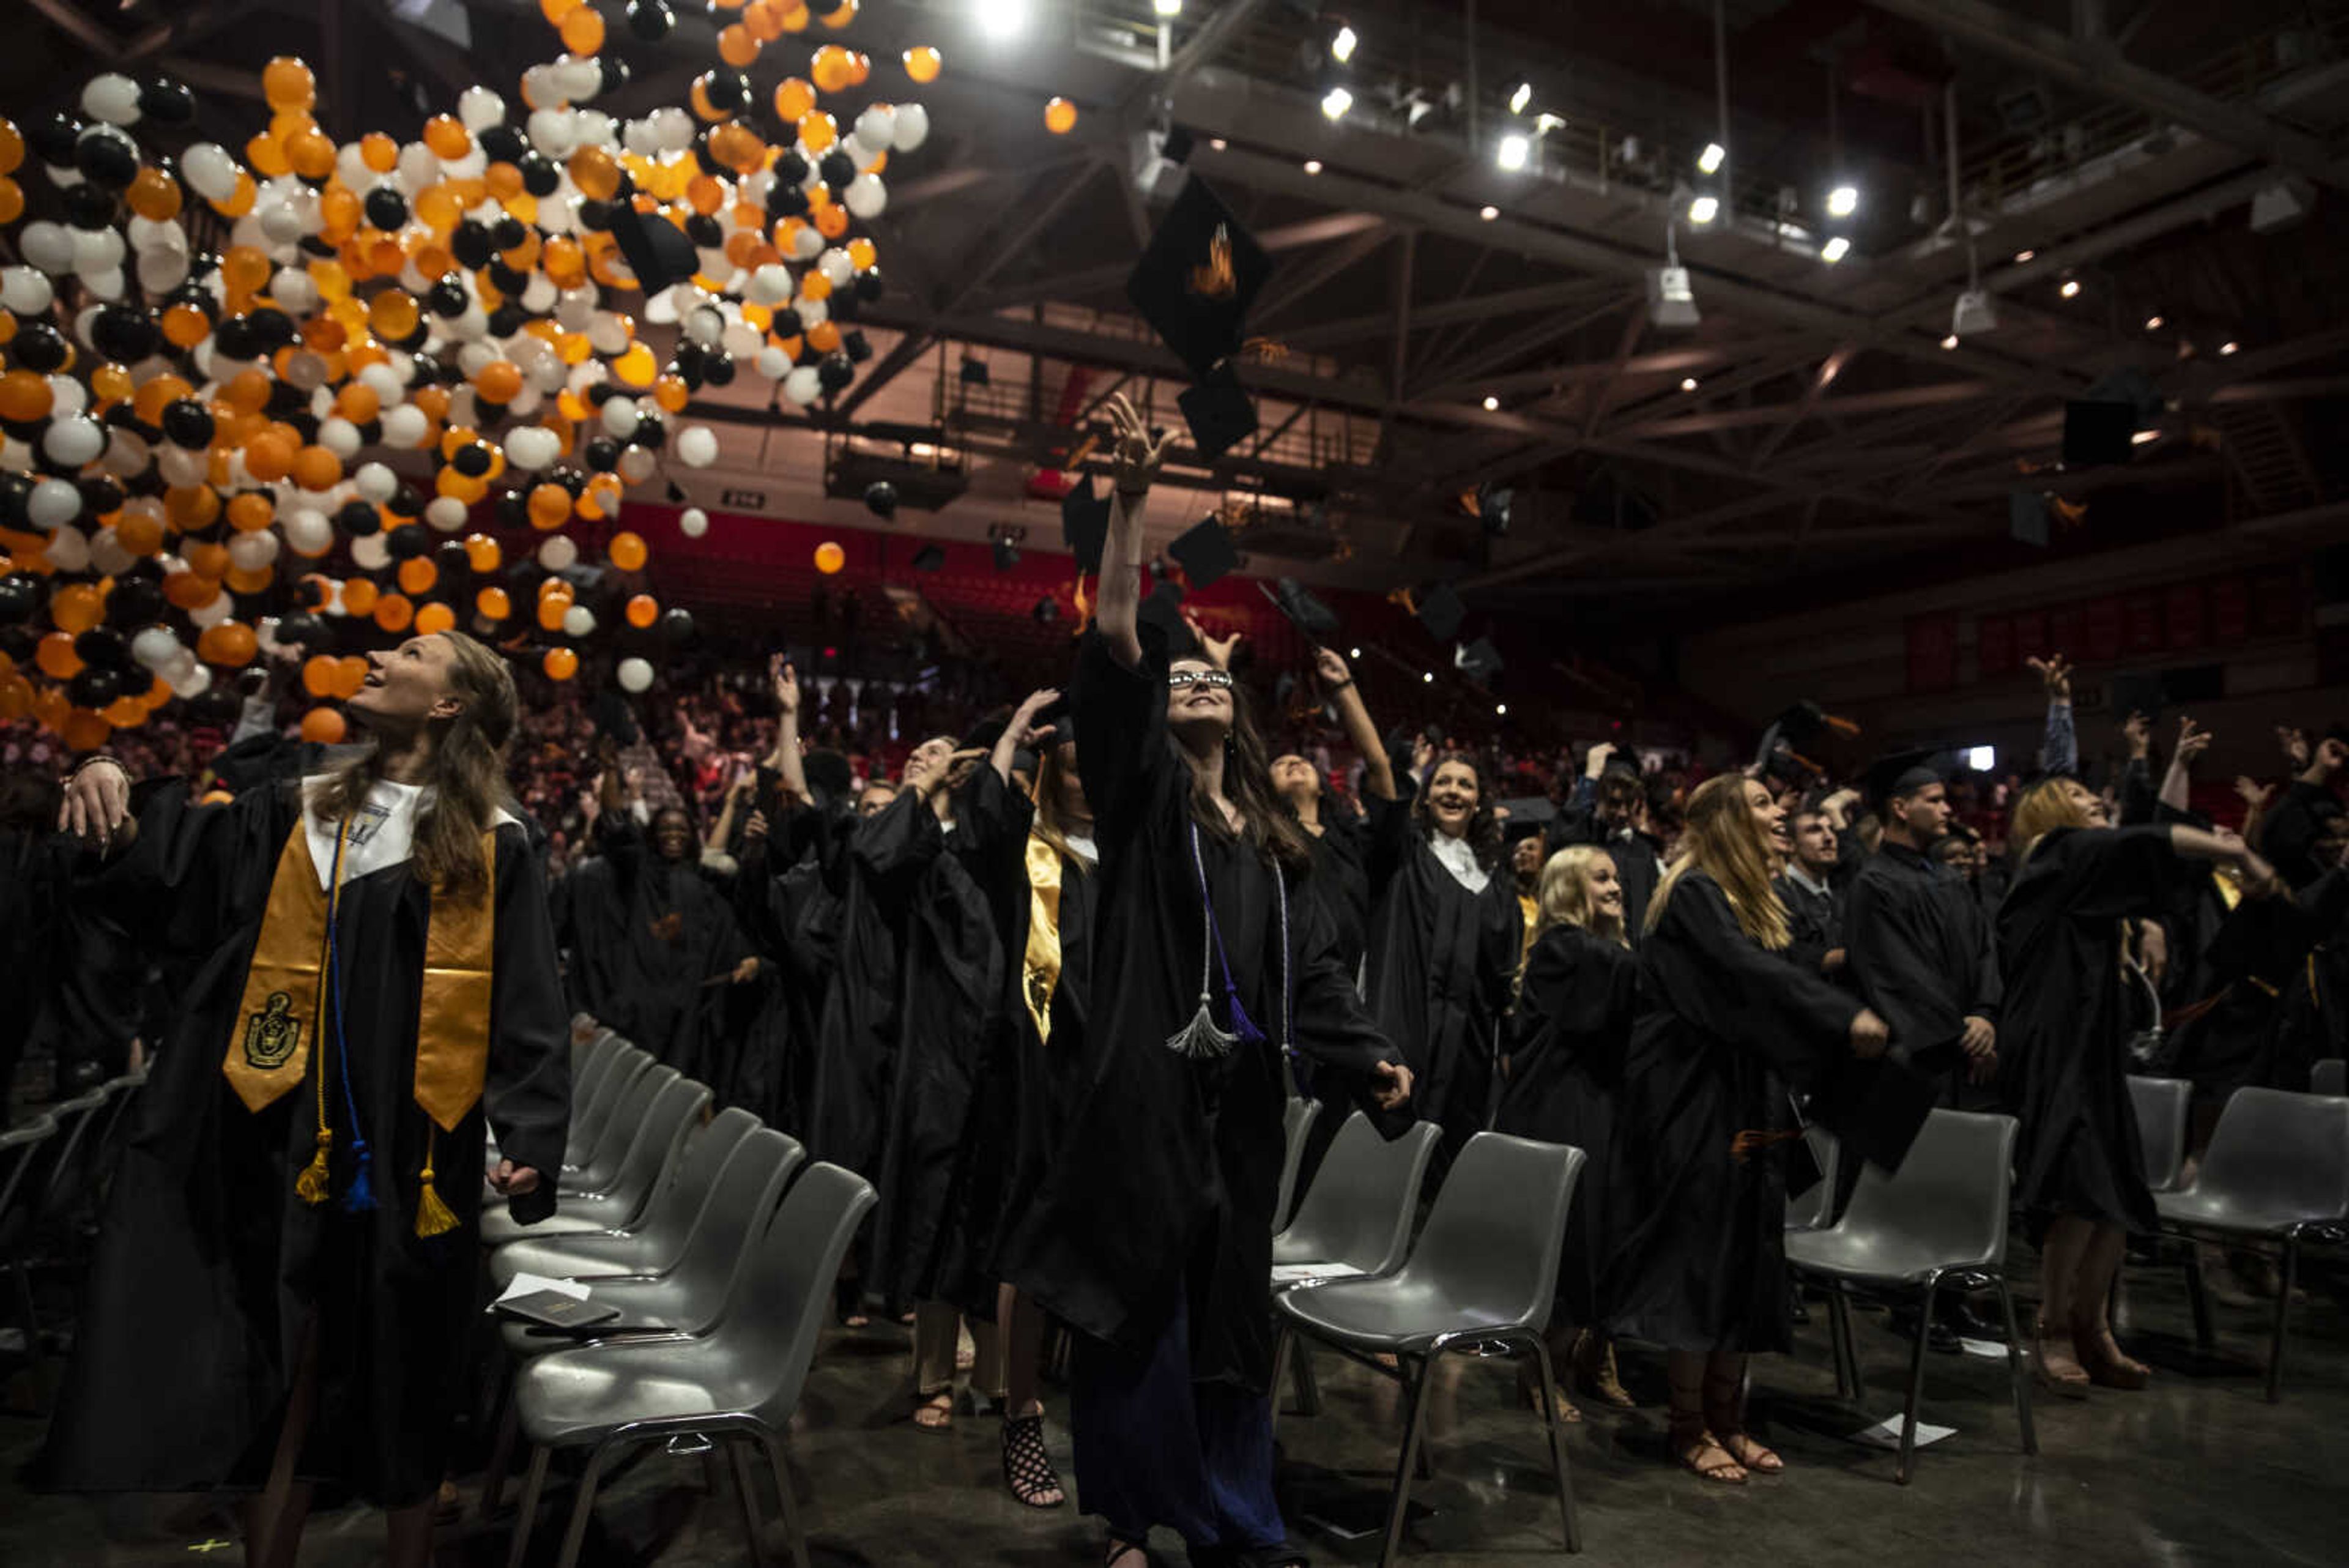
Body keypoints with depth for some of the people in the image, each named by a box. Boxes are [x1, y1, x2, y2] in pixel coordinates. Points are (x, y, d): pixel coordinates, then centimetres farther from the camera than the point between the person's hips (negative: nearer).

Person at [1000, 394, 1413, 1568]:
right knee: (1138, 1309, 3)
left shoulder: (1268, 842, 16)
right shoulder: (1141, 796, 2)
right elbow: (1114, 645, -10)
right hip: (1147, 1083, -5)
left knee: (1231, 1308, 13)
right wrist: (1131, 499, -16)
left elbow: (1311, 965, 12)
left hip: (1241, 1096, 5)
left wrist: (1366, 1057, -3)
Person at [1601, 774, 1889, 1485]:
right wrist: (1845, 1016, -30)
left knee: (1745, 1258, 10)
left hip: (1744, 1100, 9)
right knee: (1700, 1256, -2)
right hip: (1692, 1100, -9)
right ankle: (1690, 1428, 9)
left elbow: (1775, 979, 12)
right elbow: (1747, 973, -27)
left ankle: (1727, 1419, 20)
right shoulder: (1694, 893, -13)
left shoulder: (1753, 900, 16)